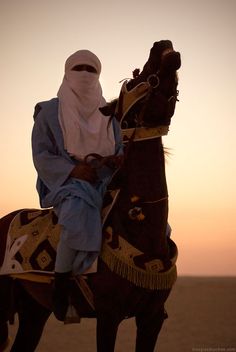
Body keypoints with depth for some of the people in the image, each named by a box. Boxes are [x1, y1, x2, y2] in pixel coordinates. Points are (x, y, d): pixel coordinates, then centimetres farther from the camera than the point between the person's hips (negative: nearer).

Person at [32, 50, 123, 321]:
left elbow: (119, 150, 17)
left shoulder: (108, 115, 15)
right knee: (79, 214, -41)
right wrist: (74, 170, -18)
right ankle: (60, 284, -26)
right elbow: (41, 157, -3)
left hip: (105, 182, 5)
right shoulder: (50, 113, 3)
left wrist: (120, 160, -9)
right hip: (65, 182, -5)